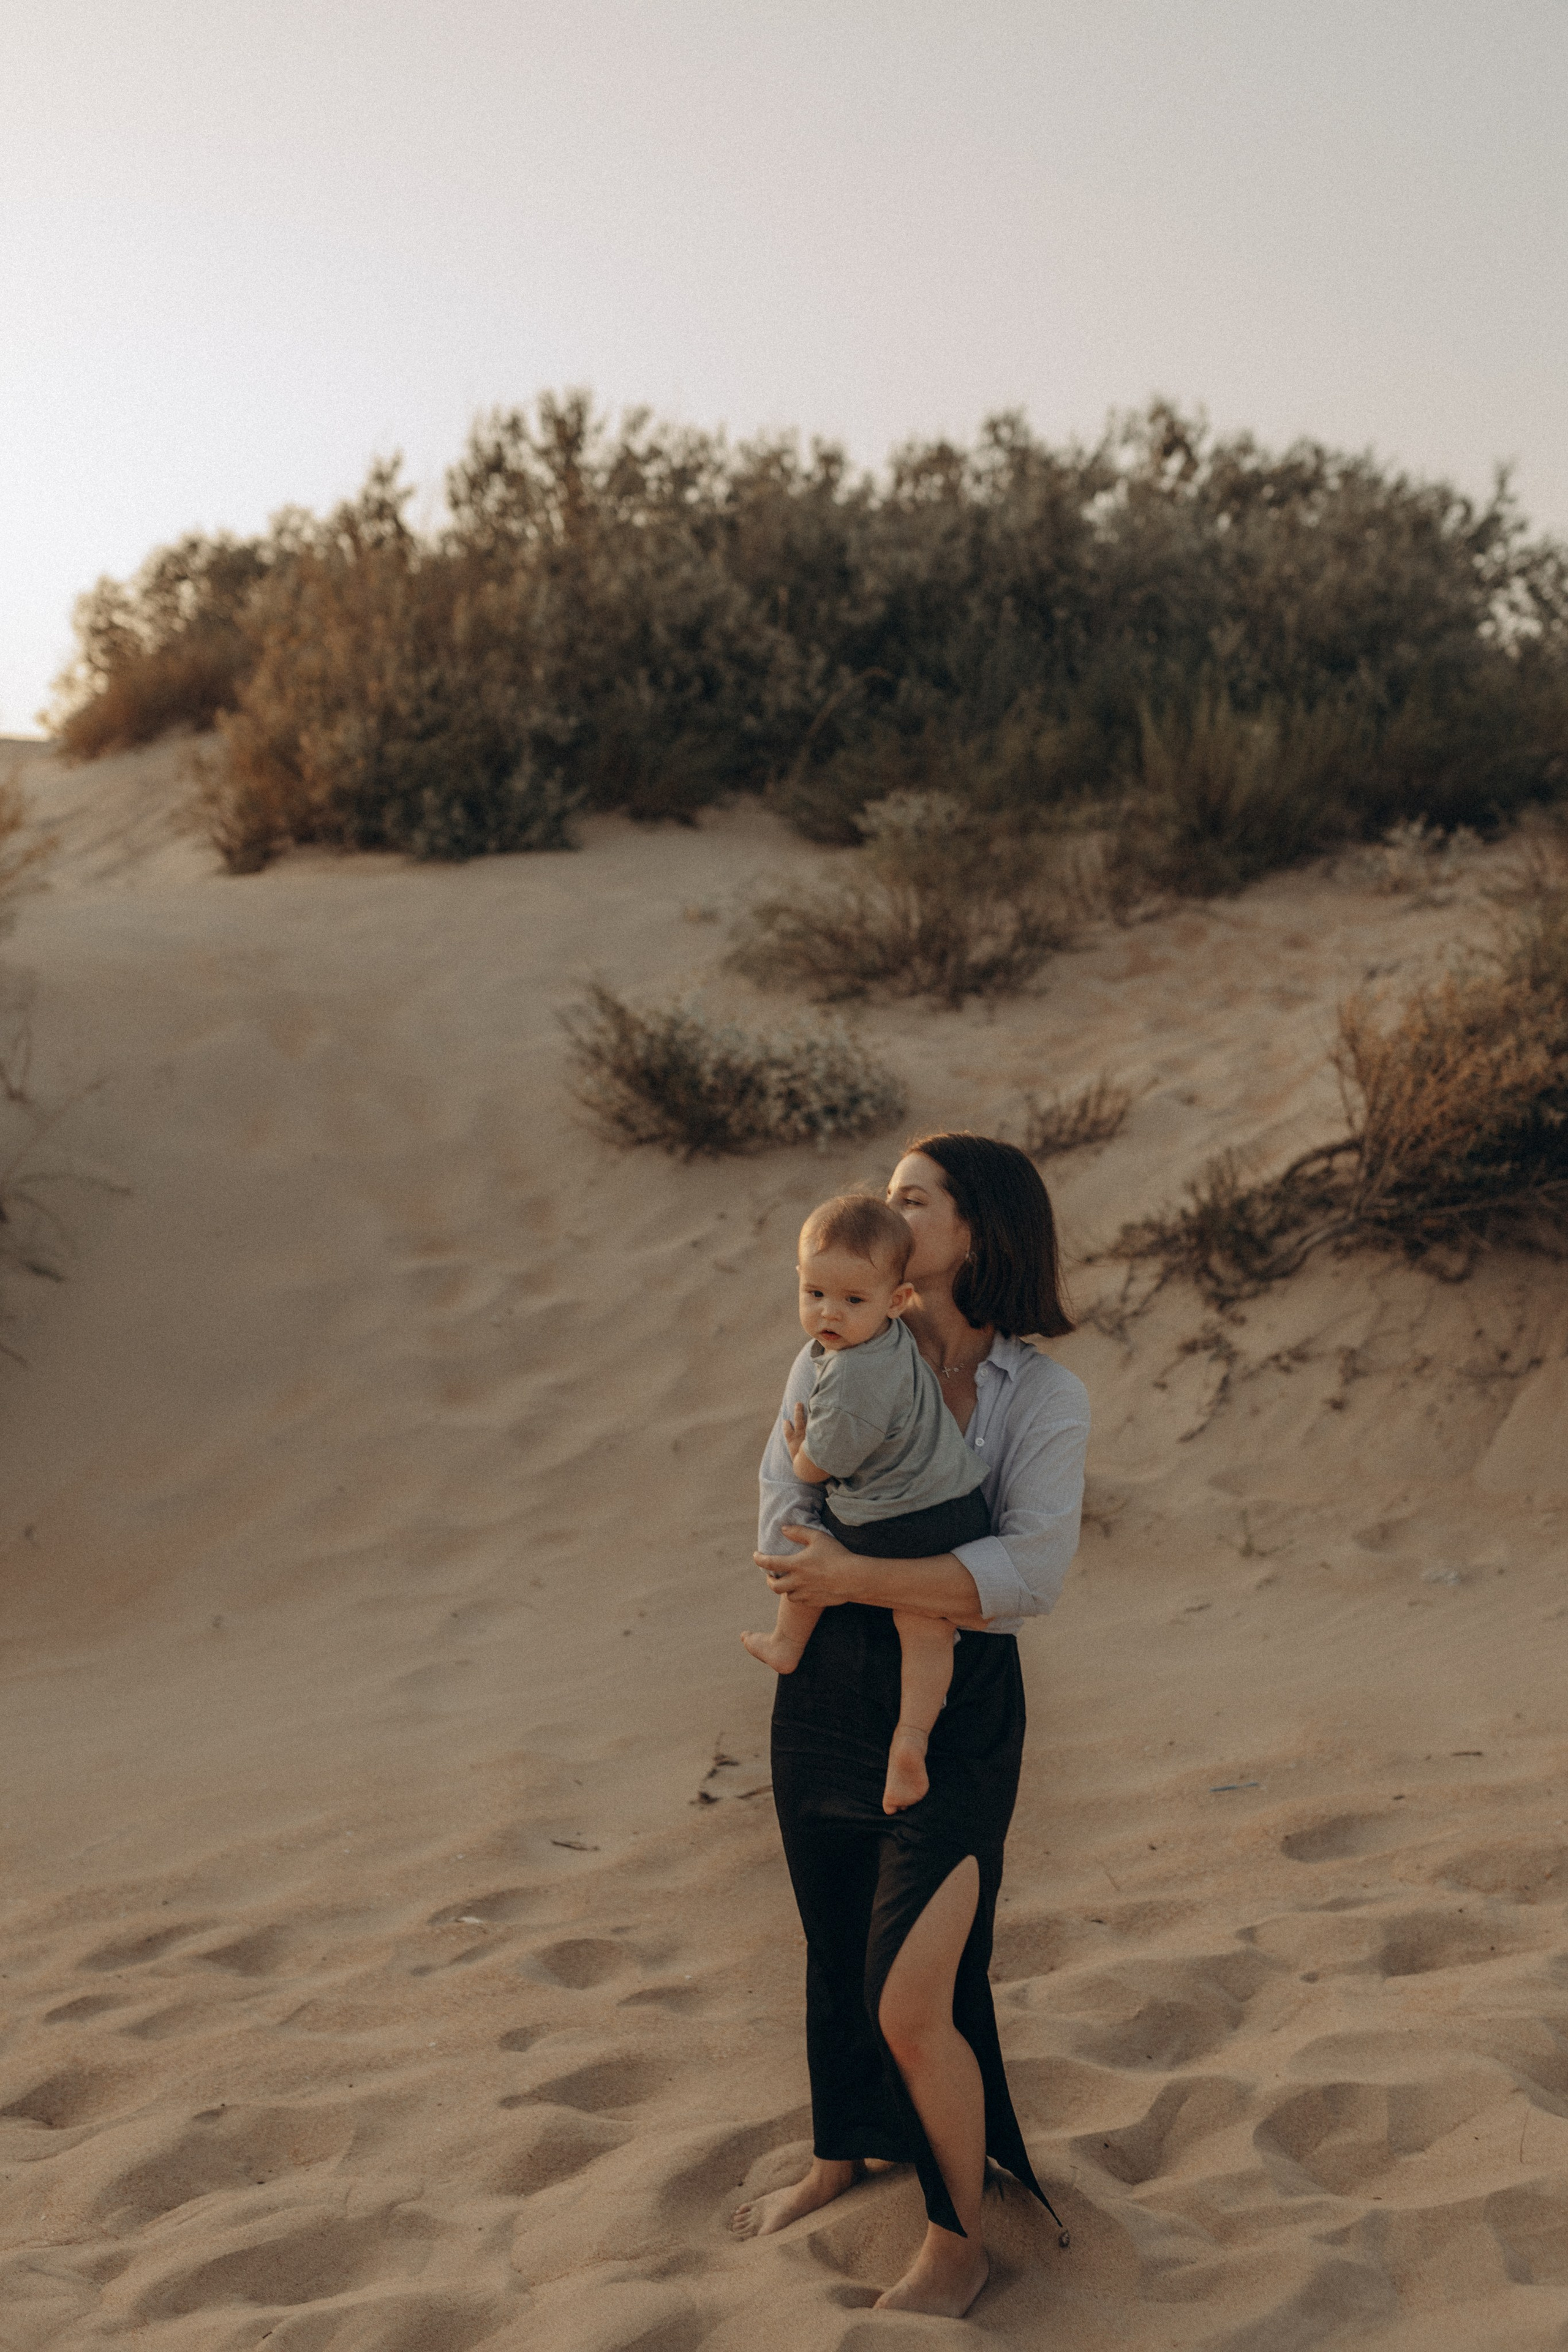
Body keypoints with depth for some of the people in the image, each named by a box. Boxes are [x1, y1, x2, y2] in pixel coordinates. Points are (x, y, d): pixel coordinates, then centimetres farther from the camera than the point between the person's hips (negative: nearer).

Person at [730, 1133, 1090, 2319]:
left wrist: (860, 1575, -30)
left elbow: (1031, 1572, -23)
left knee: (912, 2007, -8)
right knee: (836, 1959, 20)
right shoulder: (834, 1361, -1)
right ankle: (840, 2157, 47)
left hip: (956, 1712, -4)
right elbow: (784, 1535, -9)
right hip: (826, 1692, 4)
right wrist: (943, 1587, -20)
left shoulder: (1045, 1398, -11)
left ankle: (960, 2240, 16)